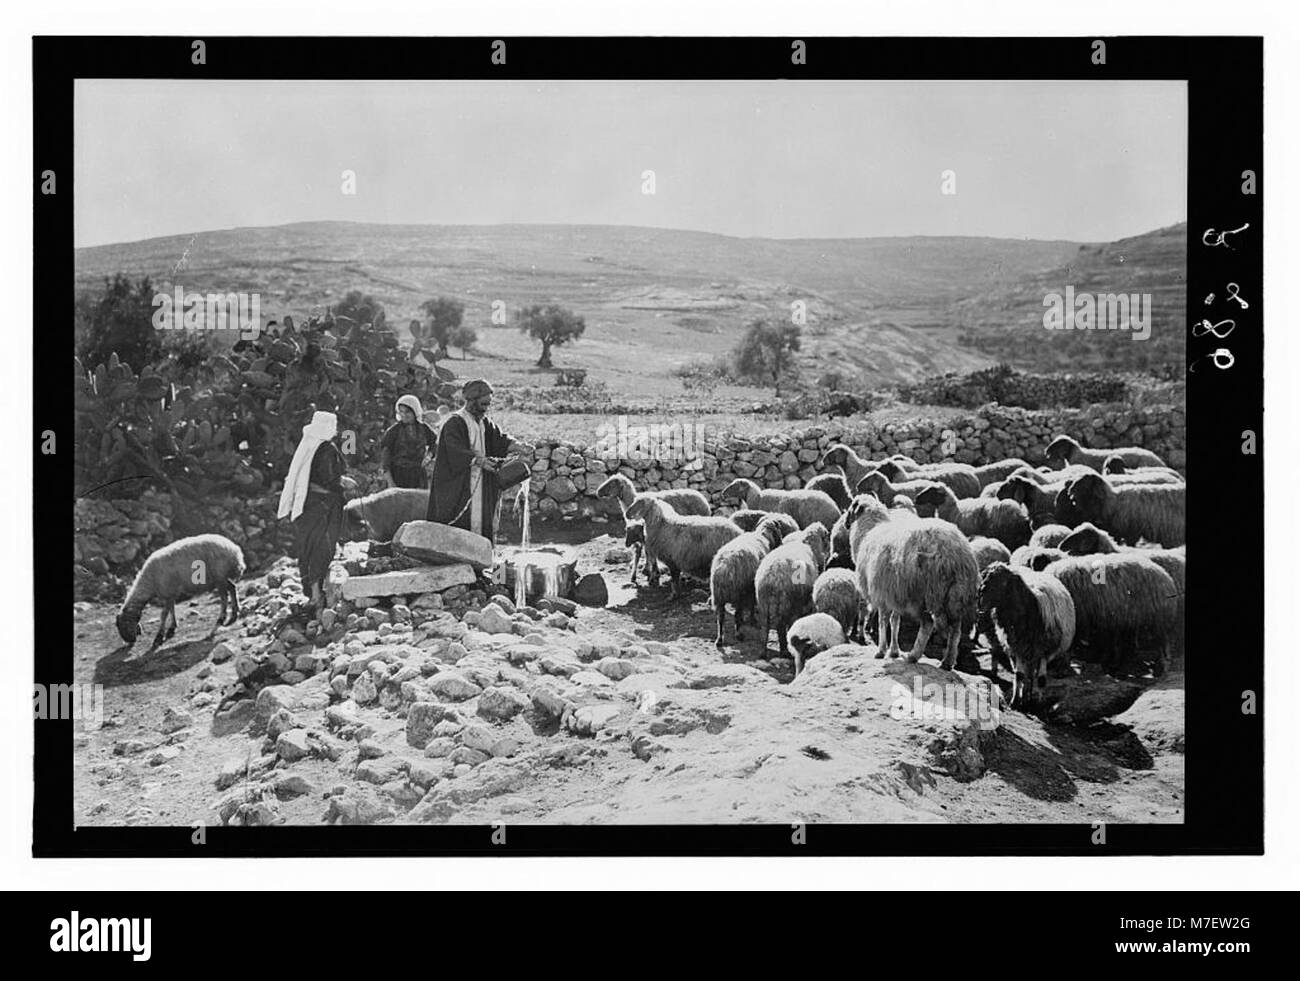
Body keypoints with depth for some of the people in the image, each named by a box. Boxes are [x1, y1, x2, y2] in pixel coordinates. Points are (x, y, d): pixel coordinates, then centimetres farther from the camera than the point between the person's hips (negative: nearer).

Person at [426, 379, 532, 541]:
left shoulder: (484, 423, 14)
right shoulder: (454, 423, -11)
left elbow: (500, 439, 6)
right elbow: (455, 452, -20)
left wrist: (517, 446, -13)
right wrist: (479, 460, -29)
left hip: (480, 484, 7)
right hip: (457, 486, -7)